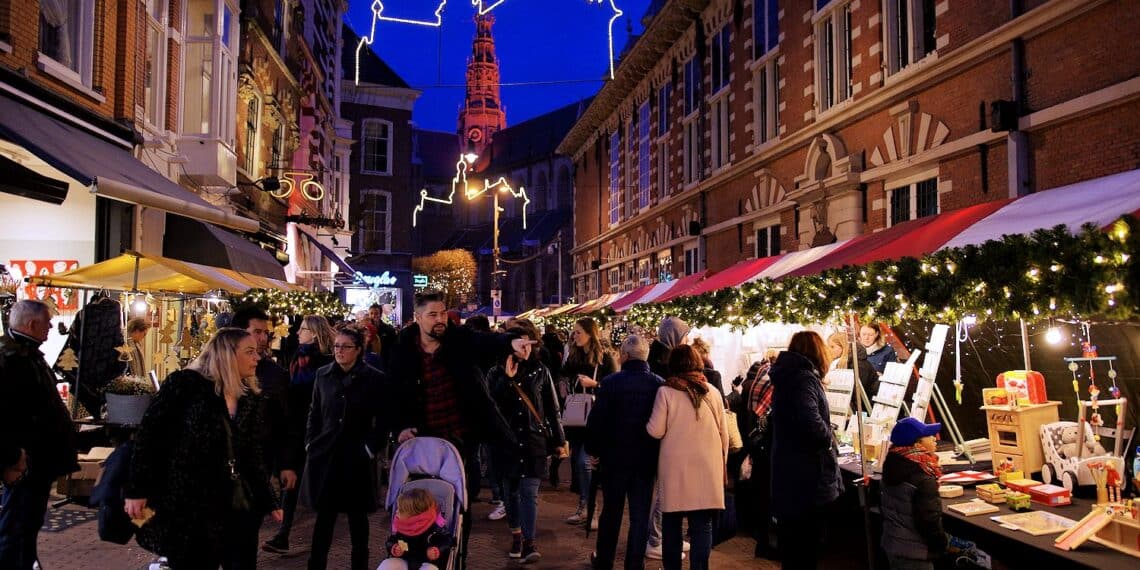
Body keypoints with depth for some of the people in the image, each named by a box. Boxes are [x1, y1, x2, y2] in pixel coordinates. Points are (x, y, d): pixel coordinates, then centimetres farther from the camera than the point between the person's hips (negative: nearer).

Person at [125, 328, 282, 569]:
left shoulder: (250, 398, 9)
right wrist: (136, 490, -11)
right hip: (191, 508, -5)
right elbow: (148, 435, -7)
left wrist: (269, 501, 11)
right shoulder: (185, 384, -8)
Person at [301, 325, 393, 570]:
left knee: (357, 516, 10)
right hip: (324, 454, 2)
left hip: (356, 457, -2)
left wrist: (371, 449, -8)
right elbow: (314, 413, 12)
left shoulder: (376, 379, -6)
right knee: (324, 515, 5)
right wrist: (310, 443, 5)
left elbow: (385, 420, -3)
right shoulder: (323, 374, 5)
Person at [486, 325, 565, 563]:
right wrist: (507, 378, -17)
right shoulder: (497, 373, 3)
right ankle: (516, 535, 26)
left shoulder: (540, 371, 2)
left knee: (529, 492, -8)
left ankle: (529, 542, -7)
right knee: (511, 490, 11)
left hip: (533, 438, -1)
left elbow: (551, 407, 5)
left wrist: (558, 439, 4)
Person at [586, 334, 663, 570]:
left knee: (611, 512, 16)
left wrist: (593, 449, 3)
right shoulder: (659, 384, -8)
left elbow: (596, 420, -11)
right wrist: (658, 452, 11)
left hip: (614, 457, 0)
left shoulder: (611, 382, -14)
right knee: (640, 515, 9)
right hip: (646, 460, 1)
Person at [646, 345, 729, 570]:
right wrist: (723, 463, 19)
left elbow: (655, 431, -7)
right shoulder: (712, 392, 3)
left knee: (672, 523, 12)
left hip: (675, 467, -1)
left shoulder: (666, 392, -6)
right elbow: (723, 433, 8)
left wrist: (648, 422, 14)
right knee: (702, 525, 4)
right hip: (707, 467, 1)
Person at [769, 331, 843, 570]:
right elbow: (811, 422, -32)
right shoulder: (804, 378, -17)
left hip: (787, 477, 9)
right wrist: (828, 439, -14)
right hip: (808, 479, -9)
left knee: (791, 549, 18)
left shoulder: (785, 377, 12)